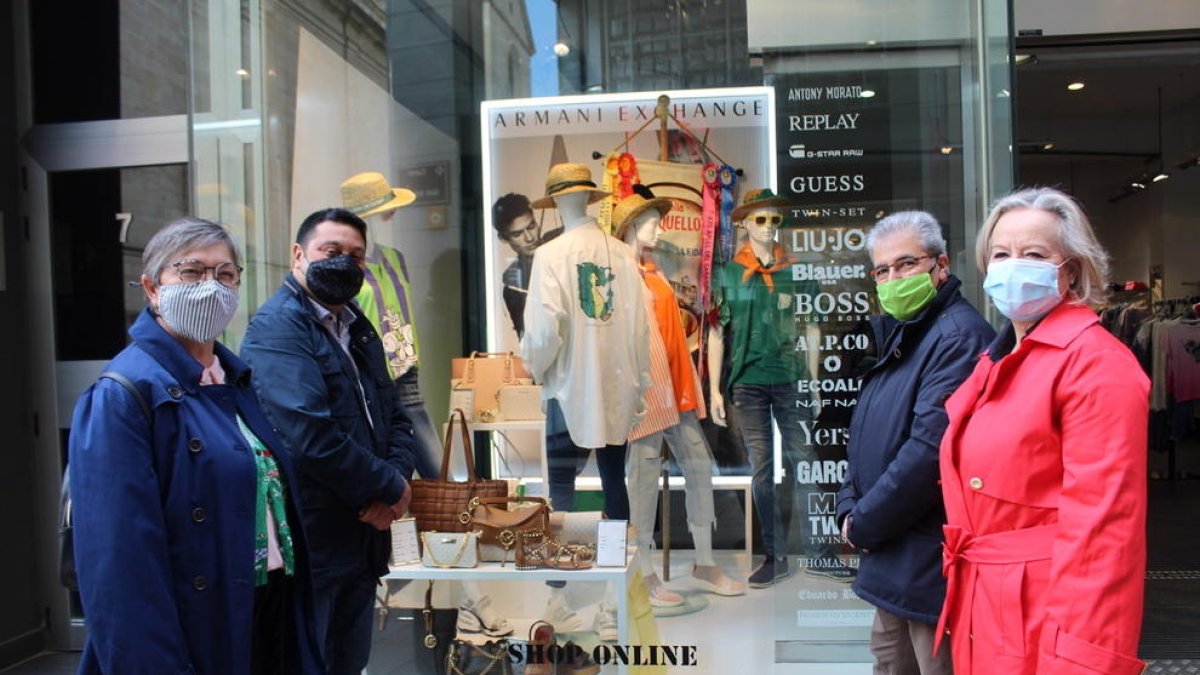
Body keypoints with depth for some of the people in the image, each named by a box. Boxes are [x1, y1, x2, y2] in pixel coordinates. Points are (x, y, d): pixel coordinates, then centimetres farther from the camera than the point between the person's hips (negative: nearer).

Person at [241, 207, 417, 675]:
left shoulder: (358, 328, 13)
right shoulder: (277, 328, -14)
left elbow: (395, 417, 14)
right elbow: (312, 438, -25)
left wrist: (396, 477, -7)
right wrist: (391, 489, -13)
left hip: (362, 543, 8)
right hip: (308, 547, -8)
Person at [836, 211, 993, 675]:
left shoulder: (959, 336, -18)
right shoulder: (898, 337, 14)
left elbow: (932, 447, -26)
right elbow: (866, 437, 17)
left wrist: (865, 526, -16)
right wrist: (850, 509, 2)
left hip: (934, 565, -9)